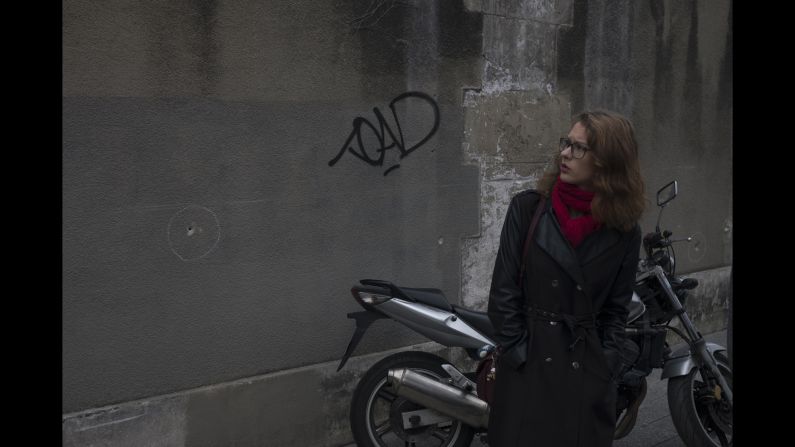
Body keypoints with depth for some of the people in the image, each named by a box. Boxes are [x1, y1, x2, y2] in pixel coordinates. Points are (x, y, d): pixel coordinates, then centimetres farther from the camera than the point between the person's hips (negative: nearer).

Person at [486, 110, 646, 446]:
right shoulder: (527, 208, -3)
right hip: (528, 367, -1)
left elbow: (616, 308, 6)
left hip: (588, 371, 2)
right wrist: (520, 355, -8)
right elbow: (503, 292, -4)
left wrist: (605, 366, -4)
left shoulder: (624, 232, 1)